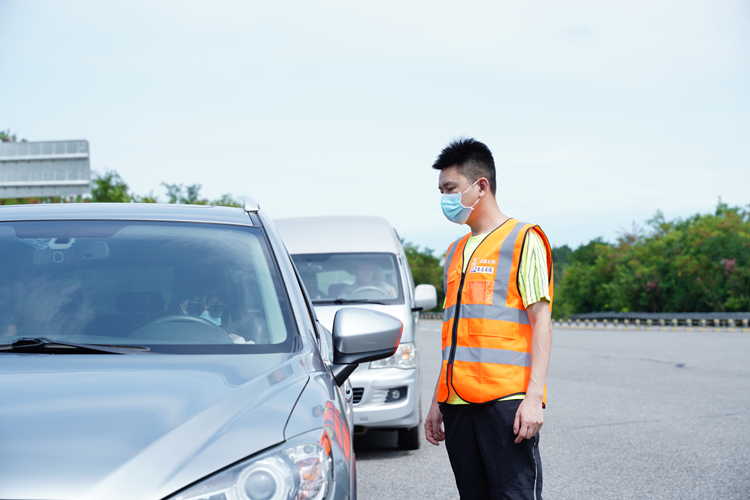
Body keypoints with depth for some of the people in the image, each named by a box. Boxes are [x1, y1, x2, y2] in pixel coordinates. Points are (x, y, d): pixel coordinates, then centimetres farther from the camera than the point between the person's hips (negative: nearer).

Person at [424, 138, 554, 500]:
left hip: (507, 400, -6)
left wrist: (534, 396, -15)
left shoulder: (523, 240, 0)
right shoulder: (456, 252, 21)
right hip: (458, 402, 7)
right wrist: (437, 402, 20)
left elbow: (541, 321, -6)